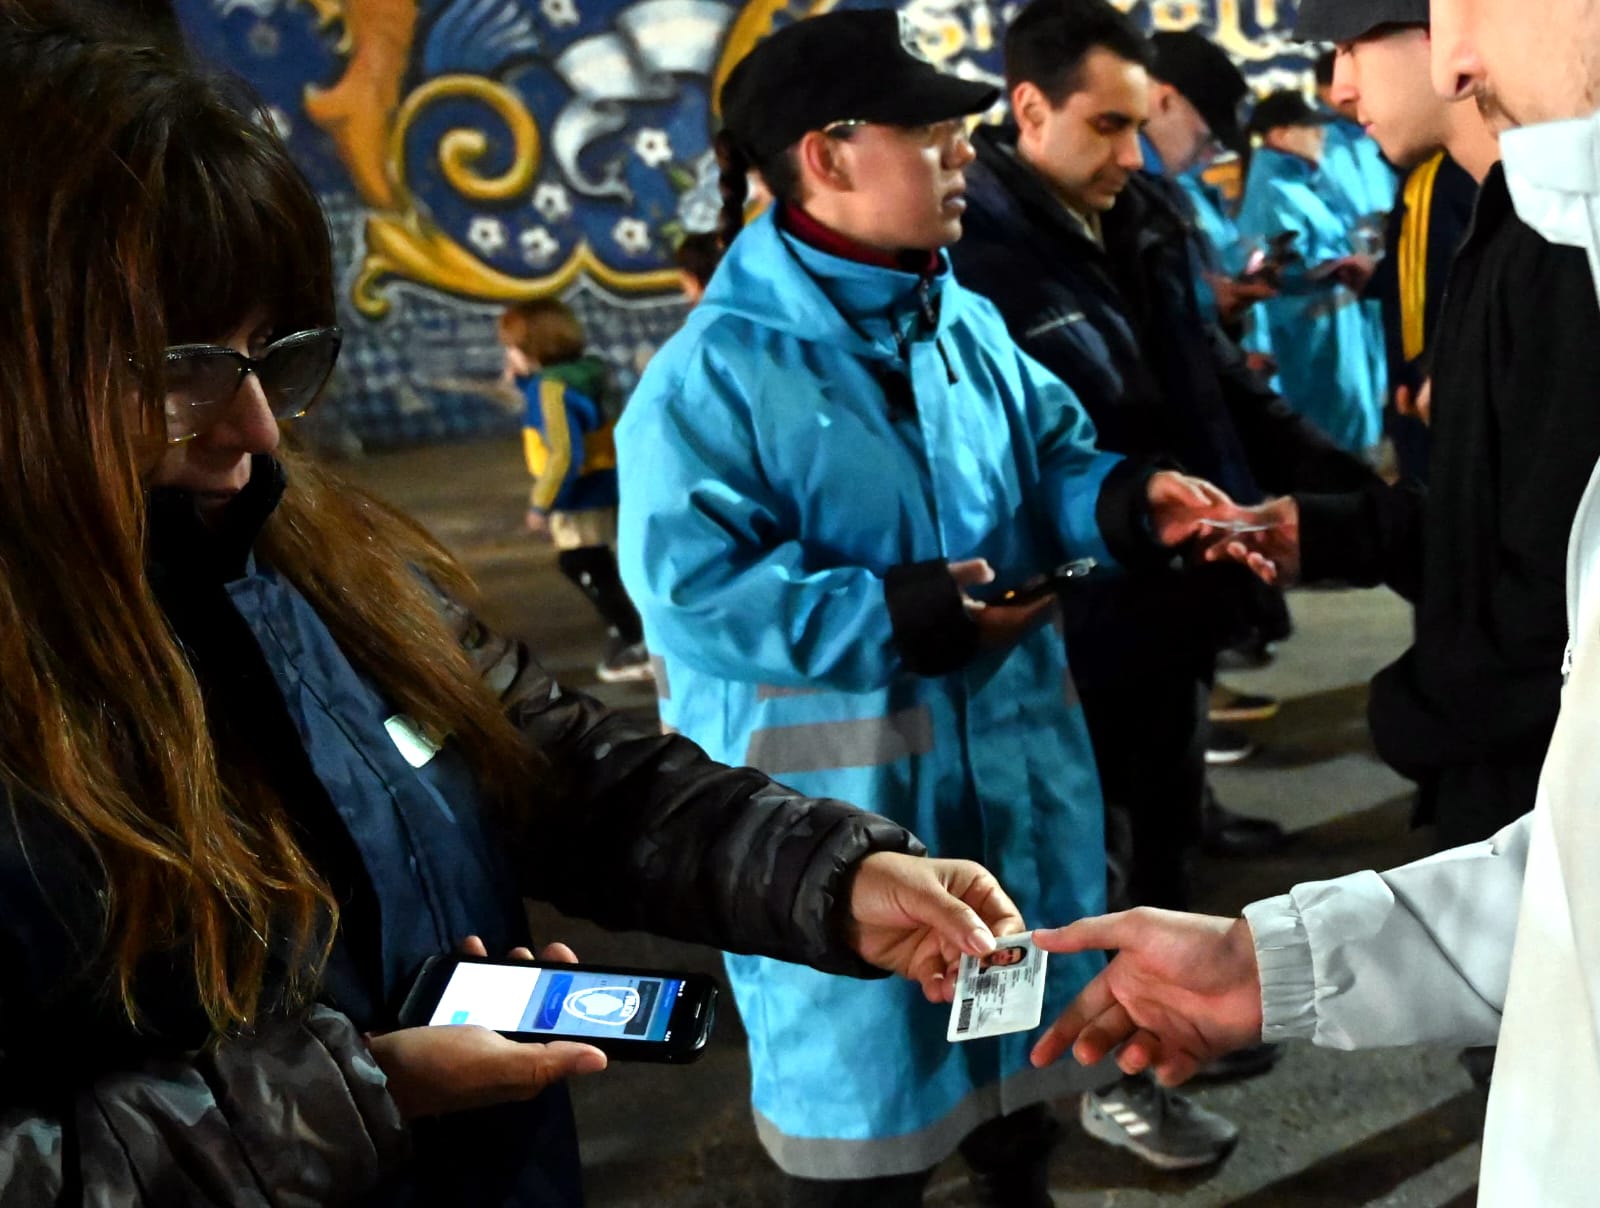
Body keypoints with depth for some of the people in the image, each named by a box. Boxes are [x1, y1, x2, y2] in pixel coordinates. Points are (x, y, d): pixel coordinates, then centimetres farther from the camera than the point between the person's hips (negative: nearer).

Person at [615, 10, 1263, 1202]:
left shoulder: (967, 323, 4)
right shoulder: (718, 367, -19)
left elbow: (1048, 461, 13)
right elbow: (689, 588, -24)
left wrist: (1126, 500, -10)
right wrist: (893, 620, -25)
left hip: (1013, 770, 7)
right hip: (846, 806, -7)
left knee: (1019, 1049, 26)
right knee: (866, 1111, 10)